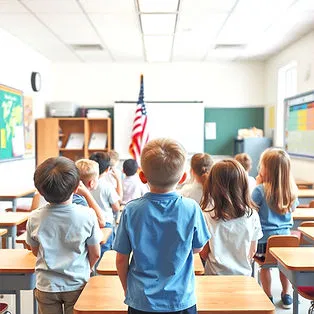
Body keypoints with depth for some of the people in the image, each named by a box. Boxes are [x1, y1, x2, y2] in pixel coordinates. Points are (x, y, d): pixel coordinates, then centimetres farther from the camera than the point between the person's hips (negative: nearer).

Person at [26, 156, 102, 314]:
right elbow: (95, 254, -9)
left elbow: (35, 250, 3)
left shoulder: (35, 218, -14)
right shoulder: (87, 215, -19)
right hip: (77, 285, -1)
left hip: (46, 287, 1)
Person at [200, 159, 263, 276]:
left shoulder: (207, 216, -16)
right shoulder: (252, 215, -10)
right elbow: (253, 250, 2)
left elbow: (203, 253, -6)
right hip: (243, 274, 2)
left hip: (215, 275, -1)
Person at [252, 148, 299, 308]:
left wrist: (258, 185, -9)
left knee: (264, 266, 15)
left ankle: (268, 297, 26)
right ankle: (286, 295, 34)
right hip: (285, 235, 4)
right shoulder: (292, 191, -5)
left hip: (264, 237, -4)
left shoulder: (260, 190, -20)